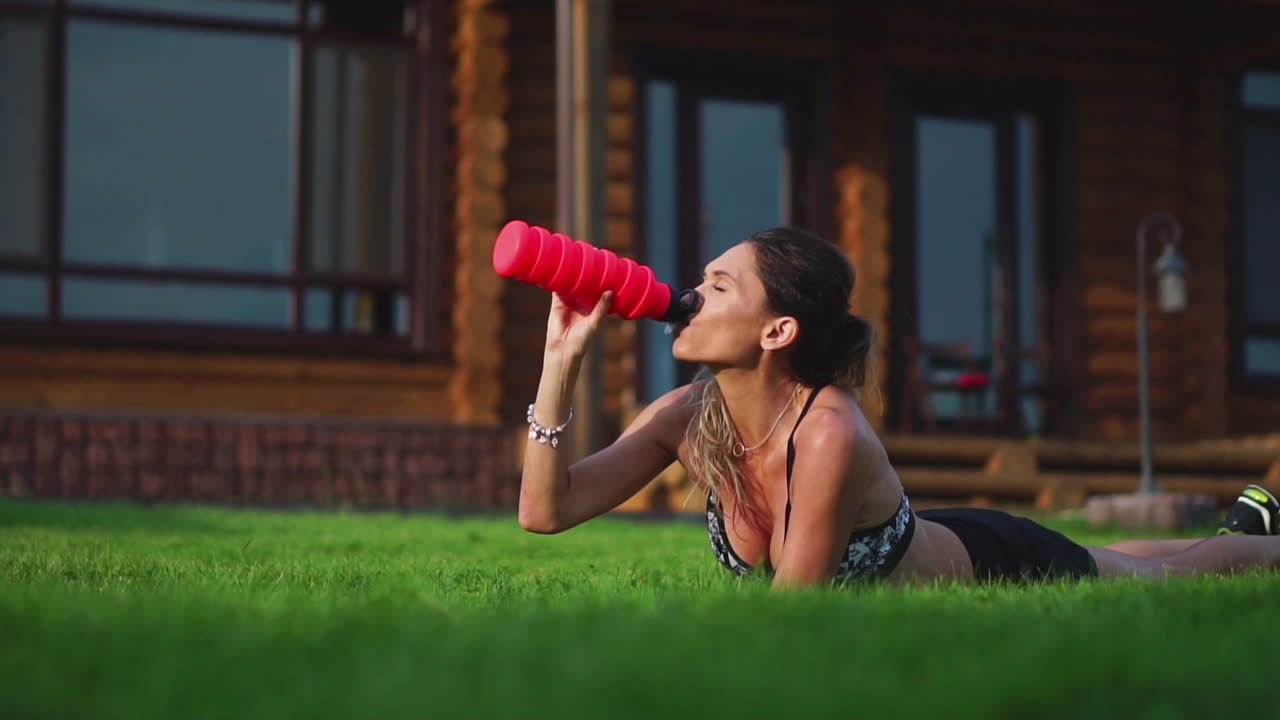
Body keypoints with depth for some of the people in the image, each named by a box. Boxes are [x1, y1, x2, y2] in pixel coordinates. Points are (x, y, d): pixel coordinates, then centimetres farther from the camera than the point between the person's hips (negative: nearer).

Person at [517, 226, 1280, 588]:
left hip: (995, 566, -6)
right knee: (1121, 566, 34)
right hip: (928, 551, 6)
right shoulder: (691, 416, -23)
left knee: (1161, 580, 23)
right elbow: (547, 509, -25)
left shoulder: (830, 435, -42)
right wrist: (563, 356, -33)